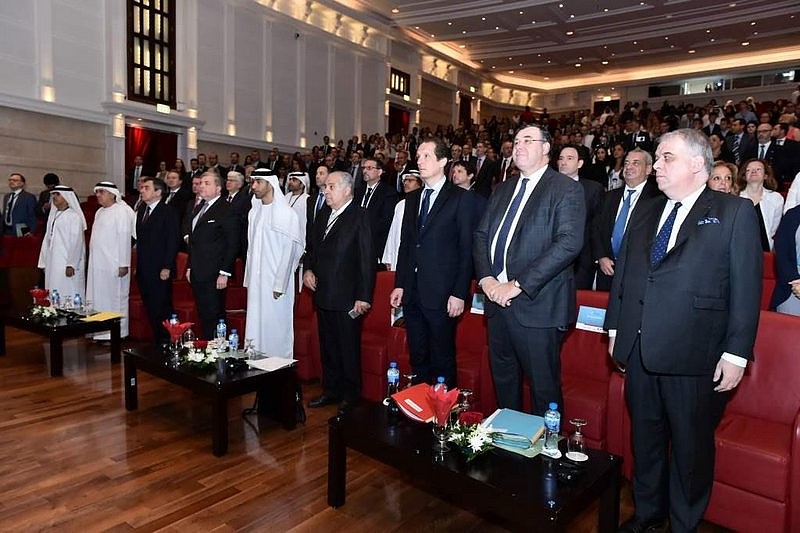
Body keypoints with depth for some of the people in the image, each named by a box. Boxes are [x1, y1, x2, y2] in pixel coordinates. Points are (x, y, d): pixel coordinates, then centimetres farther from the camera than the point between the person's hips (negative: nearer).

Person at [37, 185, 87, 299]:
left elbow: (76, 242, -14)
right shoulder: (53, 215, 14)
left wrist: (71, 265, -18)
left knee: (68, 297, -6)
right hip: (52, 264, 7)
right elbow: (47, 239, 17)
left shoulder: (74, 216, -8)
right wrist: (44, 262, 14)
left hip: (67, 265, -7)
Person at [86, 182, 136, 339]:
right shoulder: (100, 212, 16)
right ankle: (101, 332, 20)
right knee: (98, 297, 11)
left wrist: (124, 264, -19)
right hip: (97, 264, 8)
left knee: (115, 298, -2)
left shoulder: (121, 211, -9)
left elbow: (124, 238, -15)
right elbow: (96, 238, 18)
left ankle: (116, 334, 6)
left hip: (113, 265, -8)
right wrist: (92, 261, 13)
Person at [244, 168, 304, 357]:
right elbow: (251, 248, 15)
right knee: (255, 325, 10)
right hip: (256, 281, 7)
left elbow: (289, 251, -12)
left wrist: (279, 285, -14)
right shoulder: (254, 212, 11)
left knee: (276, 326, 0)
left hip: (276, 283, -6)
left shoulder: (286, 214, -10)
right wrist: (248, 279, 11)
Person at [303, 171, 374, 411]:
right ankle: (331, 390, 33)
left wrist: (363, 296, -17)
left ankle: (351, 395, 22)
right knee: (327, 346, 18)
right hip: (323, 294, 7)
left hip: (346, 297, -7)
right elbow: (311, 246, 21)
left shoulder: (360, 217, -13)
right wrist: (307, 269, 3)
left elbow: (367, 259, -15)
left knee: (349, 348, 5)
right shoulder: (323, 214, 10)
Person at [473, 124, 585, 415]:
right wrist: (486, 278, -5)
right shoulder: (503, 190, 17)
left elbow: (569, 243, -18)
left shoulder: (567, 190, -5)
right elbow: (481, 235, 14)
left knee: (544, 387, 3)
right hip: (497, 300, 7)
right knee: (503, 380, 18)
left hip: (537, 305, -6)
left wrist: (518, 284, -21)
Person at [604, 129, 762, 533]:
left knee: (691, 445, 10)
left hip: (694, 354, -5)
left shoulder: (735, 213, -2)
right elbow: (622, 273, 14)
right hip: (639, 349, 5)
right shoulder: (645, 213, 13)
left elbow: (746, 287, -7)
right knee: (644, 435, 18)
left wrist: (736, 352, -11)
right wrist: (615, 326, 11)